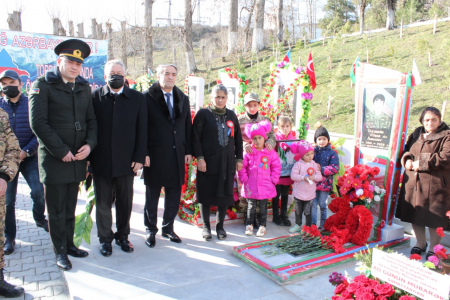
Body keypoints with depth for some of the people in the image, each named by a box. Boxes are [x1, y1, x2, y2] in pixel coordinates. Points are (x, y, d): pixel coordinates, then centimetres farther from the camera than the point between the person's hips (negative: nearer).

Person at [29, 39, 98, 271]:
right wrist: (61, 151, -15)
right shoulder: (43, 85, -5)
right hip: (53, 159, -4)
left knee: (70, 207, 16)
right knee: (56, 210, 6)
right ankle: (60, 251, 19)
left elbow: (91, 120, 12)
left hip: (77, 157, 5)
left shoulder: (84, 87, 10)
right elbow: (38, 123, -12)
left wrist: (90, 144, -5)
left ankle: (69, 244, 30)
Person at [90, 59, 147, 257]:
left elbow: (142, 131, 1)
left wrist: (139, 158, -4)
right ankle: (105, 238, 27)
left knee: (125, 202, 11)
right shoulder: (94, 97, 1)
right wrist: (89, 155, -4)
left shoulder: (138, 98, 3)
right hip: (101, 161, 0)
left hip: (126, 161, 1)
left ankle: (122, 235, 30)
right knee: (103, 202, 11)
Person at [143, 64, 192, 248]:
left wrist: (188, 151, 6)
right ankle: (151, 230, 24)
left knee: (174, 196, 10)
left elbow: (188, 127, 12)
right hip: (155, 155, -4)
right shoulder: (147, 97, -2)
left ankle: (168, 228, 27)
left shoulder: (183, 99, 12)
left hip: (177, 155, 4)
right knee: (152, 196, 8)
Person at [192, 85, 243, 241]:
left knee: (225, 194, 7)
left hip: (227, 163, 4)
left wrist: (239, 158, 9)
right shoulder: (203, 114, 0)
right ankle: (206, 226, 19)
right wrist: (199, 158, -12)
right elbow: (196, 137, -4)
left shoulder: (231, 115, 12)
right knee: (206, 194, 4)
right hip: (208, 162, -3)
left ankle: (220, 225, 22)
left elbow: (238, 138, 14)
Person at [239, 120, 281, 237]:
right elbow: (242, 166, 1)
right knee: (251, 206, 10)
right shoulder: (248, 152, -3)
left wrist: (273, 180, -2)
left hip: (265, 186, 0)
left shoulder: (271, 153, -2)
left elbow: (276, 167, 4)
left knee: (263, 207, 10)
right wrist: (244, 179, -4)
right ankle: (249, 225, 24)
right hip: (251, 186, 0)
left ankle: (262, 226, 23)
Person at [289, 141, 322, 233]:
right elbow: (293, 175, -16)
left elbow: (320, 176, 1)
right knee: (298, 211, 15)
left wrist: (314, 177, -19)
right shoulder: (298, 164, -9)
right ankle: (298, 225, 33)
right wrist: (303, 177, -26)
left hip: (310, 193, 1)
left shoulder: (314, 164, 1)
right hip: (298, 193, -1)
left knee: (307, 212, 5)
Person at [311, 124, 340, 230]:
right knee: (313, 204, 4)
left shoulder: (332, 153, -1)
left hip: (325, 183, -1)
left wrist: (322, 169, -19)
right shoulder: (313, 151, 4)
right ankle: (313, 224, 15)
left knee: (322, 205, 9)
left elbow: (335, 168, -9)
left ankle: (323, 225, 23)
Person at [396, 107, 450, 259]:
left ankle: (433, 248, 20)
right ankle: (420, 243, 33)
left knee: (434, 217, 1)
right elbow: (405, 149, 16)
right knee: (414, 214, 13)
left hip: (435, 185, -5)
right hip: (413, 182, 5)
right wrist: (407, 160, -7)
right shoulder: (416, 134, 15)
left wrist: (421, 164, -17)